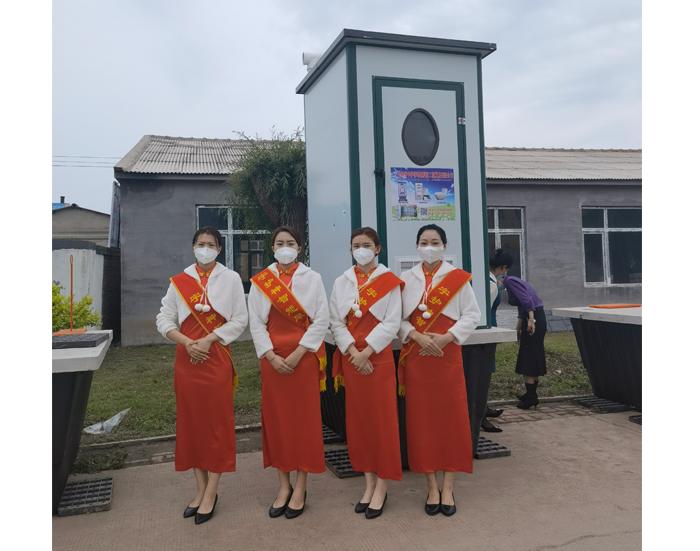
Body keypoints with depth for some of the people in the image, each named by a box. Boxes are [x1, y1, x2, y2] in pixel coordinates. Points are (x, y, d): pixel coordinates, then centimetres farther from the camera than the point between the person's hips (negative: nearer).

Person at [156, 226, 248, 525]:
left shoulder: (231, 278, 1)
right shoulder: (179, 281, 7)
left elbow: (240, 320, -3)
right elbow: (164, 319, 5)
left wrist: (208, 339, -13)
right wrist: (187, 342, -11)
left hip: (217, 357, -2)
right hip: (187, 358, 3)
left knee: (216, 421, 0)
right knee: (191, 420, 7)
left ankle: (211, 492, 9)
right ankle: (201, 488, 19)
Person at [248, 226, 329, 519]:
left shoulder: (312, 278, 2)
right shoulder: (259, 281, 6)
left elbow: (321, 320, -4)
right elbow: (256, 323, 2)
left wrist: (297, 353, -12)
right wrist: (272, 356, -9)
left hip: (304, 356, -2)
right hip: (273, 359, 2)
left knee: (304, 417, 1)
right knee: (276, 418, 5)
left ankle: (300, 487, 12)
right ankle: (283, 486, 17)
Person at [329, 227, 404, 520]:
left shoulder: (389, 282, 0)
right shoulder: (341, 283, 9)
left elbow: (392, 322, -7)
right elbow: (336, 322, 2)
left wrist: (366, 351, -15)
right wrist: (352, 352, -11)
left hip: (378, 356, -3)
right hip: (350, 357, 3)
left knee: (382, 418, -1)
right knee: (358, 419, 7)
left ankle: (381, 487, 10)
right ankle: (369, 483, 20)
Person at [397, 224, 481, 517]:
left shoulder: (458, 278, 3)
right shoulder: (405, 279, 7)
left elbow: (472, 315, 0)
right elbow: (398, 318, 3)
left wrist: (447, 337, -14)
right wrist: (417, 336, -14)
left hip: (447, 356, -1)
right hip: (415, 357, 1)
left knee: (451, 418, 1)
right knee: (421, 419, 3)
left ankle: (447, 488, 14)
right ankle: (432, 488, 15)